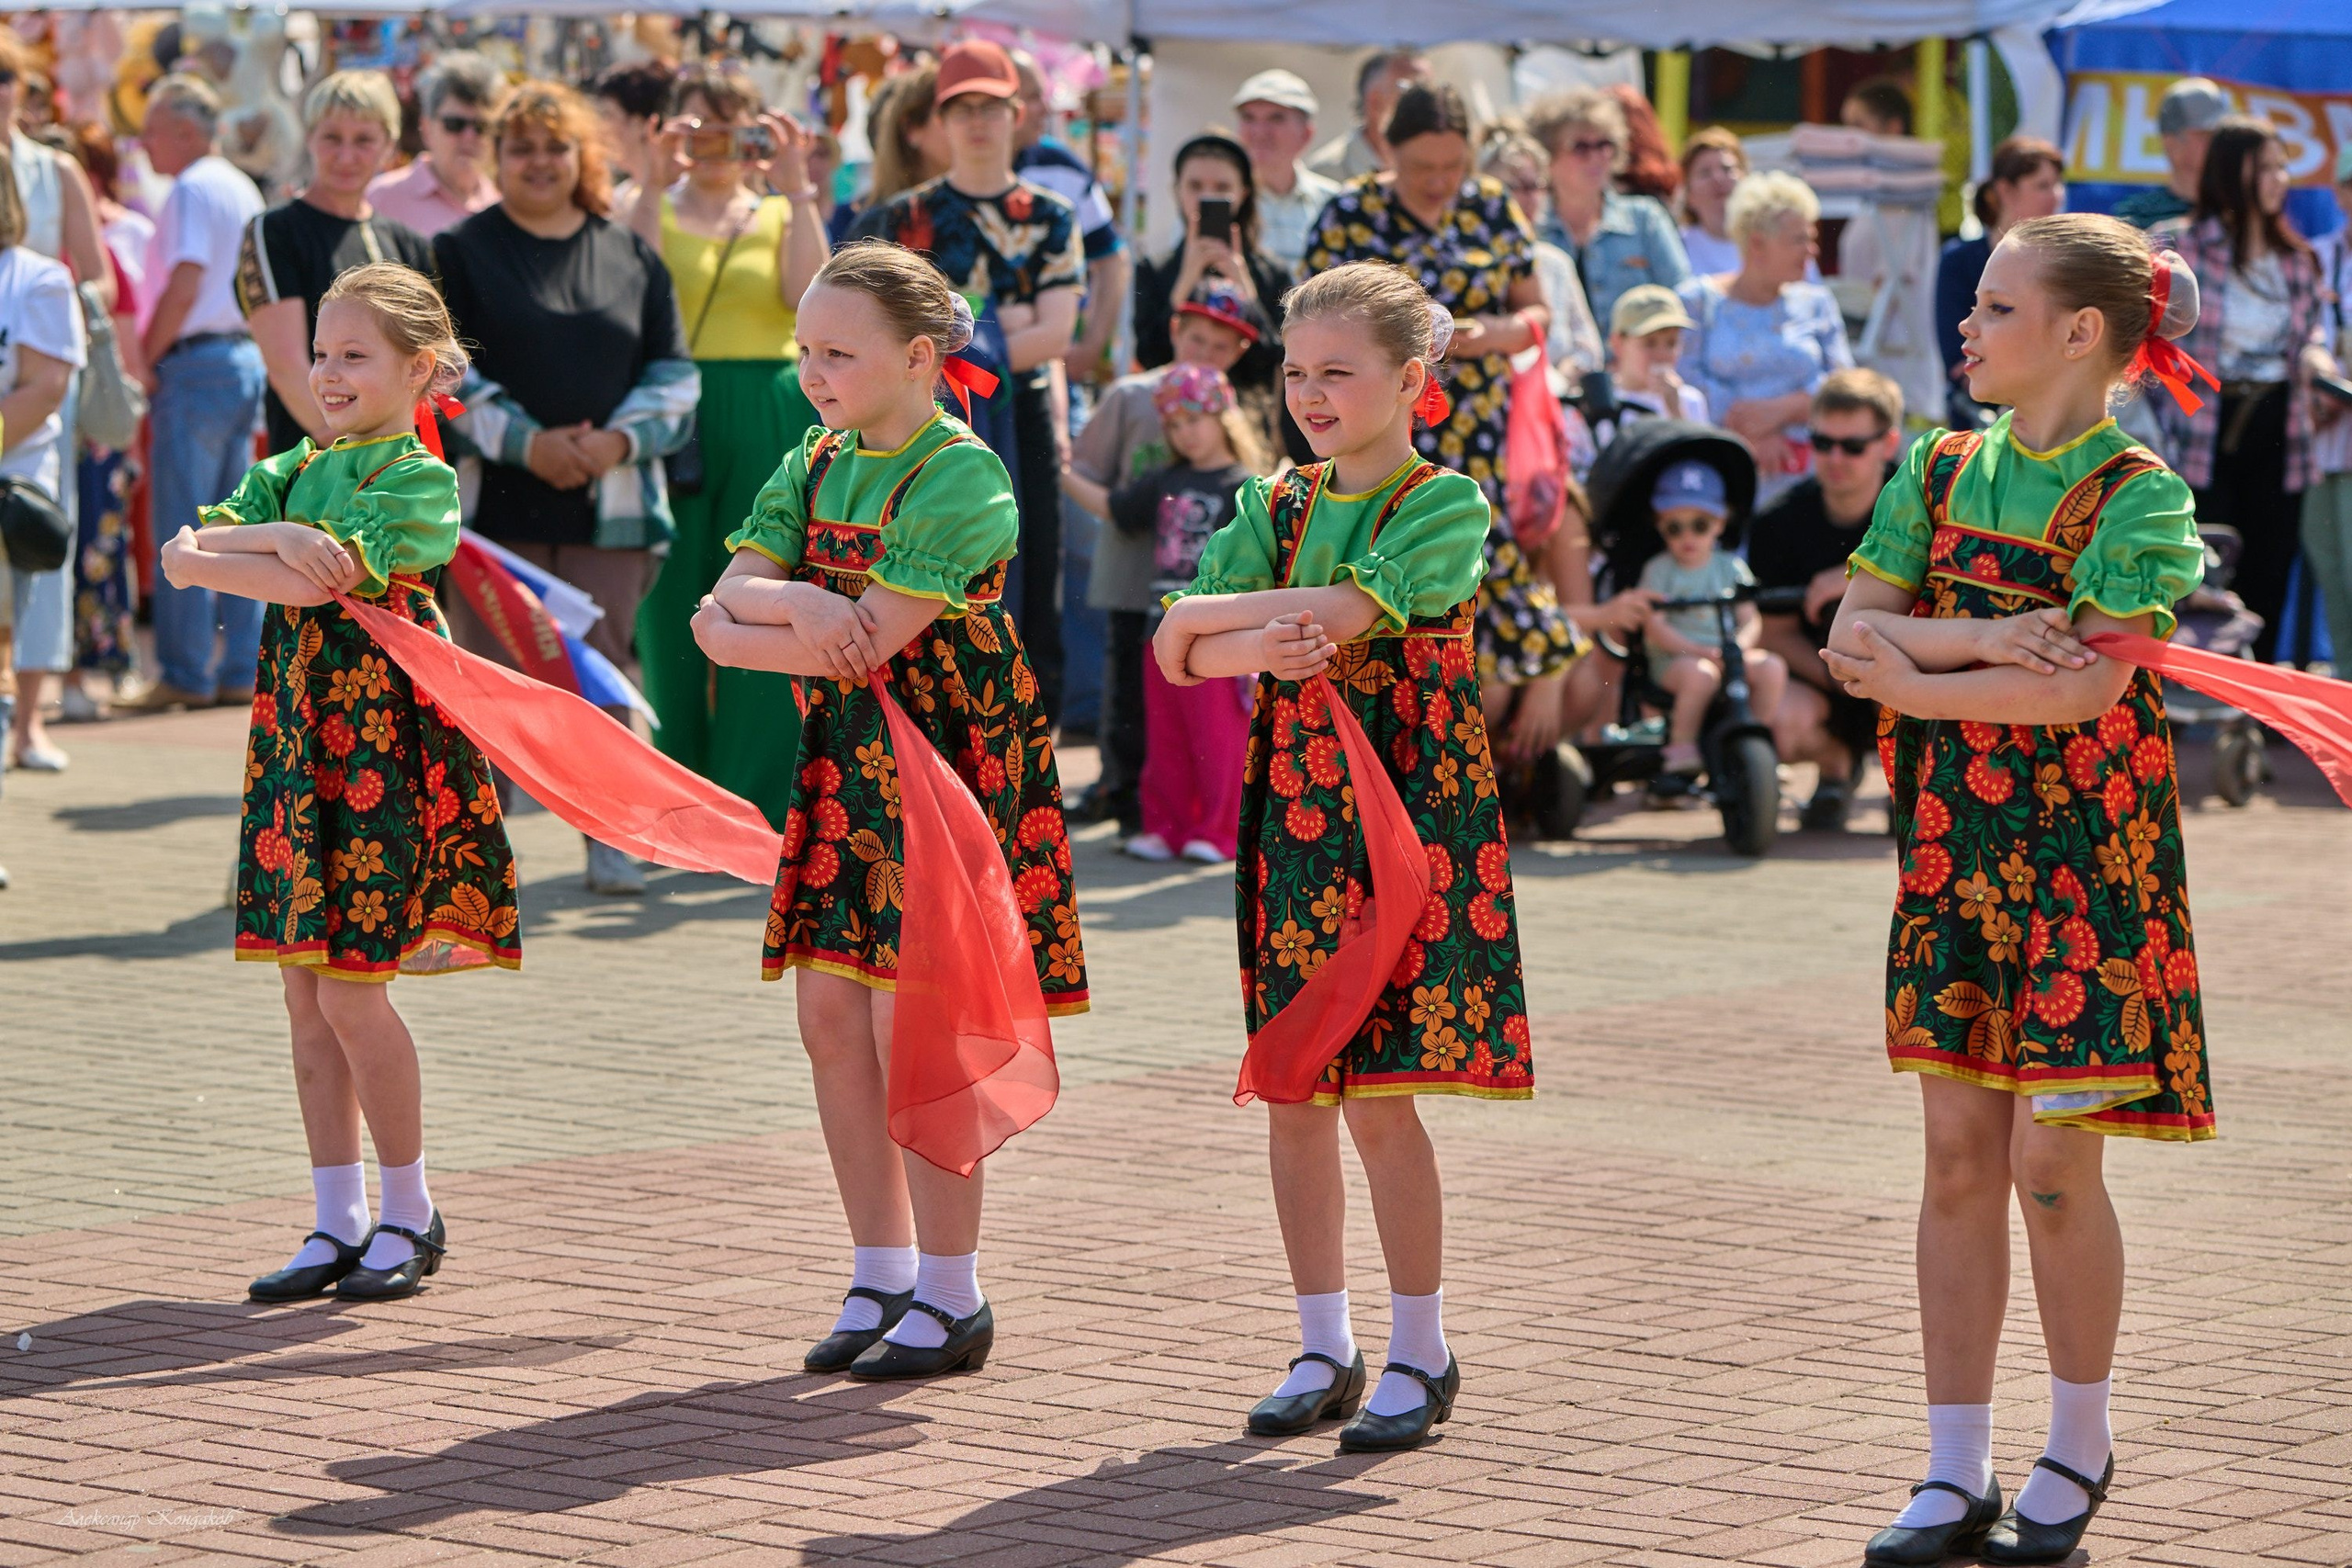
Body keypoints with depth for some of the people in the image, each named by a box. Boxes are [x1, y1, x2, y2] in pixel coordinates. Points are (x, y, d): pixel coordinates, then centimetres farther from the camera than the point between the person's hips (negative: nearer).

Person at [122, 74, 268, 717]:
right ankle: (241, 669, 9)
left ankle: (186, 673, -6)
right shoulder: (242, 188, 17)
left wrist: (147, 358, -8)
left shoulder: (192, 191, -10)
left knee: (181, 526, -5)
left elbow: (184, 285, -18)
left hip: (196, 361, -9)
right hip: (248, 358, 9)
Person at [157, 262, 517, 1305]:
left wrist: (225, 558, -8)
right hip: (298, 736, 7)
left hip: (382, 744, -7)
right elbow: (179, 557, 3)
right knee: (305, 991, 8)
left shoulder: (420, 480, -8)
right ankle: (339, 1223, 15)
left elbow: (318, 579, -21)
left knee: (351, 988, -6)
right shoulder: (296, 471, 14)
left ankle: (408, 1216, 8)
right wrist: (273, 539, -14)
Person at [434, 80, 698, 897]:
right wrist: (524, 441, -14)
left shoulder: (632, 256, 12)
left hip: (608, 500, 2)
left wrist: (621, 438, -8)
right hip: (496, 496, -2)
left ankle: (609, 838, 10)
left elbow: (674, 372, 10)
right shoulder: (462, 252, 4)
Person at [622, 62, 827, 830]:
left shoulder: (779, 215, 13)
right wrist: (653, 184, -16)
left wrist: (796, 190, -11)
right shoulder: (655, 211, 9)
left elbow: (810, 296, -6)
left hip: (768, 416, 1)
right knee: (669, 611, 0)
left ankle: (755, 806, 3)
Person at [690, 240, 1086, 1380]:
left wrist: (755, 622, -10)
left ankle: (951, 1296, 3)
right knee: (831, 1016, 6)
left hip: (949, 762, -8)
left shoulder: (959, 477, -16)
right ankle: (882, 1275, 18)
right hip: (848, 761, 8)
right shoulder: (815, 467, 9)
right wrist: (800, 605, -19)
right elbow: (720, 611, 2)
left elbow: (870, 641, -23)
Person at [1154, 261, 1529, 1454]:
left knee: (1381, 1094, -7)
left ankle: (1419, 1354, 5)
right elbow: (1179, 655, 0)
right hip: (1293, 811, 5)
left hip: (1406, 814, -5)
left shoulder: (1446, 503, -5)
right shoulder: (1279, 505, 11)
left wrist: (1209, 613, -9)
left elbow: (1344, 612, -21)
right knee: (1292, 1094, 6)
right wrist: (1256, 647, -20)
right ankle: (1323, 1349, 16)